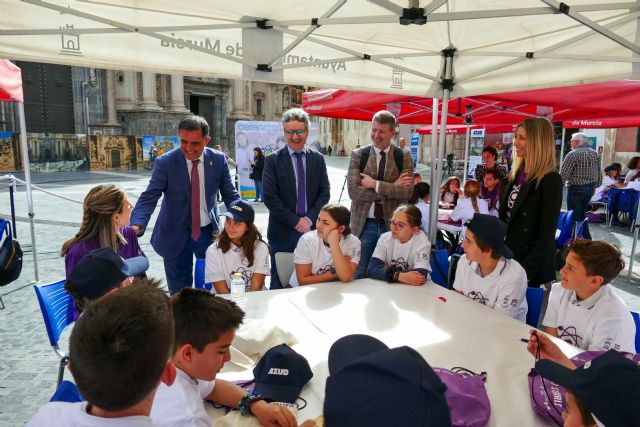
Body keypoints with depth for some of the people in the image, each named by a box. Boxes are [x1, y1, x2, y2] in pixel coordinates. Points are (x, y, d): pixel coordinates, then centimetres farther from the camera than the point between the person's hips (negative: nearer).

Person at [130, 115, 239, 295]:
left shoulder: (218, 160, -6)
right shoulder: (165, 162, -13)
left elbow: (230, 195, 2)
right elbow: (149, 198, -16)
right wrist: (137, 225, -34)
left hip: (208, 231, 2)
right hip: (175, 234, -2)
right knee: (179, 292, 10)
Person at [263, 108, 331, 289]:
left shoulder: (318, 159, 8)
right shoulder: (273, 160, -2)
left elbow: (324, 192, 4)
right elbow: (270, 197, -8)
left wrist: (309, 219, -8)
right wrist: (295, 221, -10)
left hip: (312, 228, 2)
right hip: (283, 231, -2)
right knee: (280, 281, 8)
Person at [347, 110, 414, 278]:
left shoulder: (404, 156, 1)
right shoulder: (358, 155, -1)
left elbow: (407, 192, -11)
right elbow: (353, 191, -12)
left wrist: (375, 184, -15)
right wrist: (391, 188, -14)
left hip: (392, 224, 1)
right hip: (364, 224, 0)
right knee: (359, 275, 8)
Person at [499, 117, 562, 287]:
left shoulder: (550, 180, -16)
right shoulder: (517, 174, 7)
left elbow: (546, 234, -18)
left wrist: (525, 271, -20)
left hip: (532, 267, -7)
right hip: (507, 257, 7)